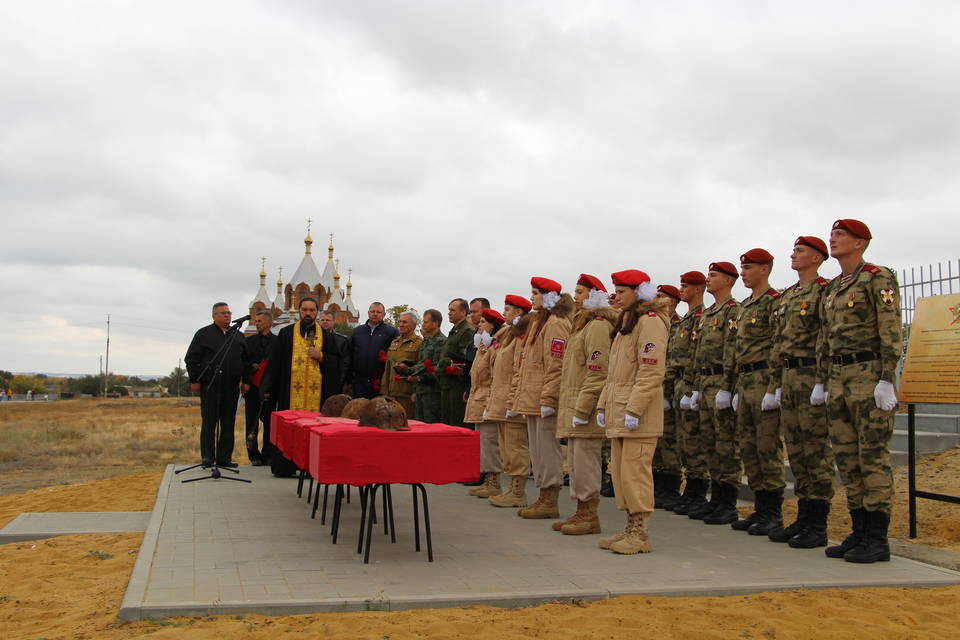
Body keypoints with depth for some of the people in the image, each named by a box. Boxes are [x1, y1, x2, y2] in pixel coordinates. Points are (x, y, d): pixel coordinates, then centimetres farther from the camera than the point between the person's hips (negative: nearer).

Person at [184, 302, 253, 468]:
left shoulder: (238, 336, 15)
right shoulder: (203, 334, 4)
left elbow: (246, 361, 18)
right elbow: (191, 359, 2)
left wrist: (246, 380, 10)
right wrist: (194, 380, -4)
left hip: (232, 387, 4)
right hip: (210, 386, -3)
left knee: (228, 423, 4)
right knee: (209, 422, 0)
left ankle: (224, 457, 9)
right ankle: (207, 457, 6)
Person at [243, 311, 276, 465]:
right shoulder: (248, 340, 12)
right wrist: (252, 366, -8)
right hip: (253, 387, 2)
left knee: (269, 423, 0)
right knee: (252, 422, 1)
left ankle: (267, 455, 7)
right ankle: (254, 456, 7)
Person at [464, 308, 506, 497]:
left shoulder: (495, 347, -12)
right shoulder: (482, 347, 20)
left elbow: (497, 379, -16)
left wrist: (490, 403, -20)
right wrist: (472, 398, 21)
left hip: (488, 402, -10)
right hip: (477, 402, 10)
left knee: (489, 441, -8)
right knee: (482, 443, 12)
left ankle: (494, 483, -2)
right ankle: (487, 481, 18)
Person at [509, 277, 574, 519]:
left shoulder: (556, 324, -10)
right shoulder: (538, 323, 21)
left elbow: (556, 365, -19)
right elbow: (524, 365, 23)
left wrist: (548, 399, -23)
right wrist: (516, 397, 20)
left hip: (545, 401, -10)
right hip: (531, 400, 10)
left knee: (547, 448, -5)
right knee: (536, 451, 13)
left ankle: (550, 503, 1)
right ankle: (543, 498, 20)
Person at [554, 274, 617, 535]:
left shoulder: (598, 325, -12)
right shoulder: (581, 324, 20)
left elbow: (598, 373, -19)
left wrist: (582, 409, -21)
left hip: (585, 407, -10)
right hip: (573, 408, 10)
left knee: (585, 462, -6)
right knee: (575, 462, 13)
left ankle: (589, 516, 1)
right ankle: (581, 511, 20)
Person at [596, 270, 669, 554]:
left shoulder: (650, 321, -10)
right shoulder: (625, 322, 21)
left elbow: (651, 371, -18)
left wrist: (634, 409, -21)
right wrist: (603, 405, 18)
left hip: (638, 413, -10)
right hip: (619, 413, 10)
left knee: (634, 470, -7)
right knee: (619, 470, 10)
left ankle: (641, 534, 0)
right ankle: (631, 528, 18)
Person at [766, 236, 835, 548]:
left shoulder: (823, 291, -6)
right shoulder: (787, 296, 19)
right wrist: (775, 382, 17)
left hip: (812, 377, -9)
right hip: (789, 378, 9)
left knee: (817, 450, -5)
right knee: (796, 451, 11)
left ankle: (818, 525, 0)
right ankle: (803, 518, 18)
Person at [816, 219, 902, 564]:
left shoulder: (879, 278, -5)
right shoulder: (831, 289, 18)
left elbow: (891, 331, -13)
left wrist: (886, 380, -19)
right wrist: (821, 381, 15)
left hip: (869, 376, -8)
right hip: (838, 379, 8)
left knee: (873, 456, -5)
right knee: (847, 458, 8)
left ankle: (877, 539, 0)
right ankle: (859, 533, 16)